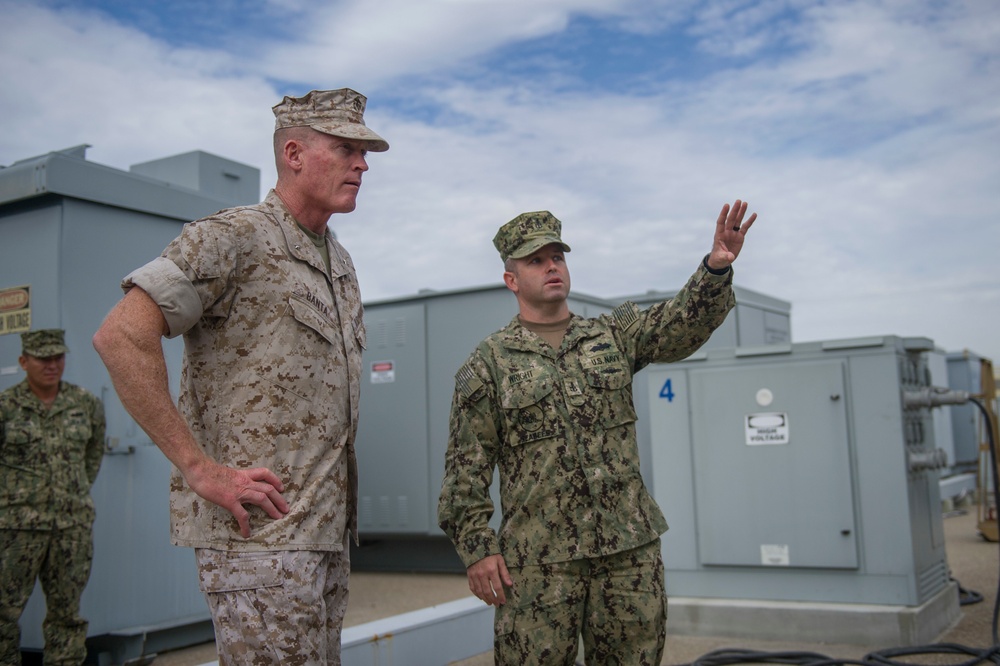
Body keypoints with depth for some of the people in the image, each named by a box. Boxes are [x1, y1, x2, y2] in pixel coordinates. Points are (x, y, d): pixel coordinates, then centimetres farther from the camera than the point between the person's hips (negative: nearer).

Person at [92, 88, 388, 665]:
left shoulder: (340, 262, 16)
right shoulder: (233, 238, -11)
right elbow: (121, 337, -20)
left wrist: (341, 499, 14)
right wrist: (200, 469, -20)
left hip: (328, 527, 9)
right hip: (260, 530, -8)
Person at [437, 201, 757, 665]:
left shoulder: (614, 336, 11)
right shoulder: (488, 365, 2)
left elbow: (682, 322, -6)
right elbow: (465, 470, 0)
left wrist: (717, 267, -24)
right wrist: (476, 548, -8)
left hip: (631, 547, 3)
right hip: (538, 558, -3)